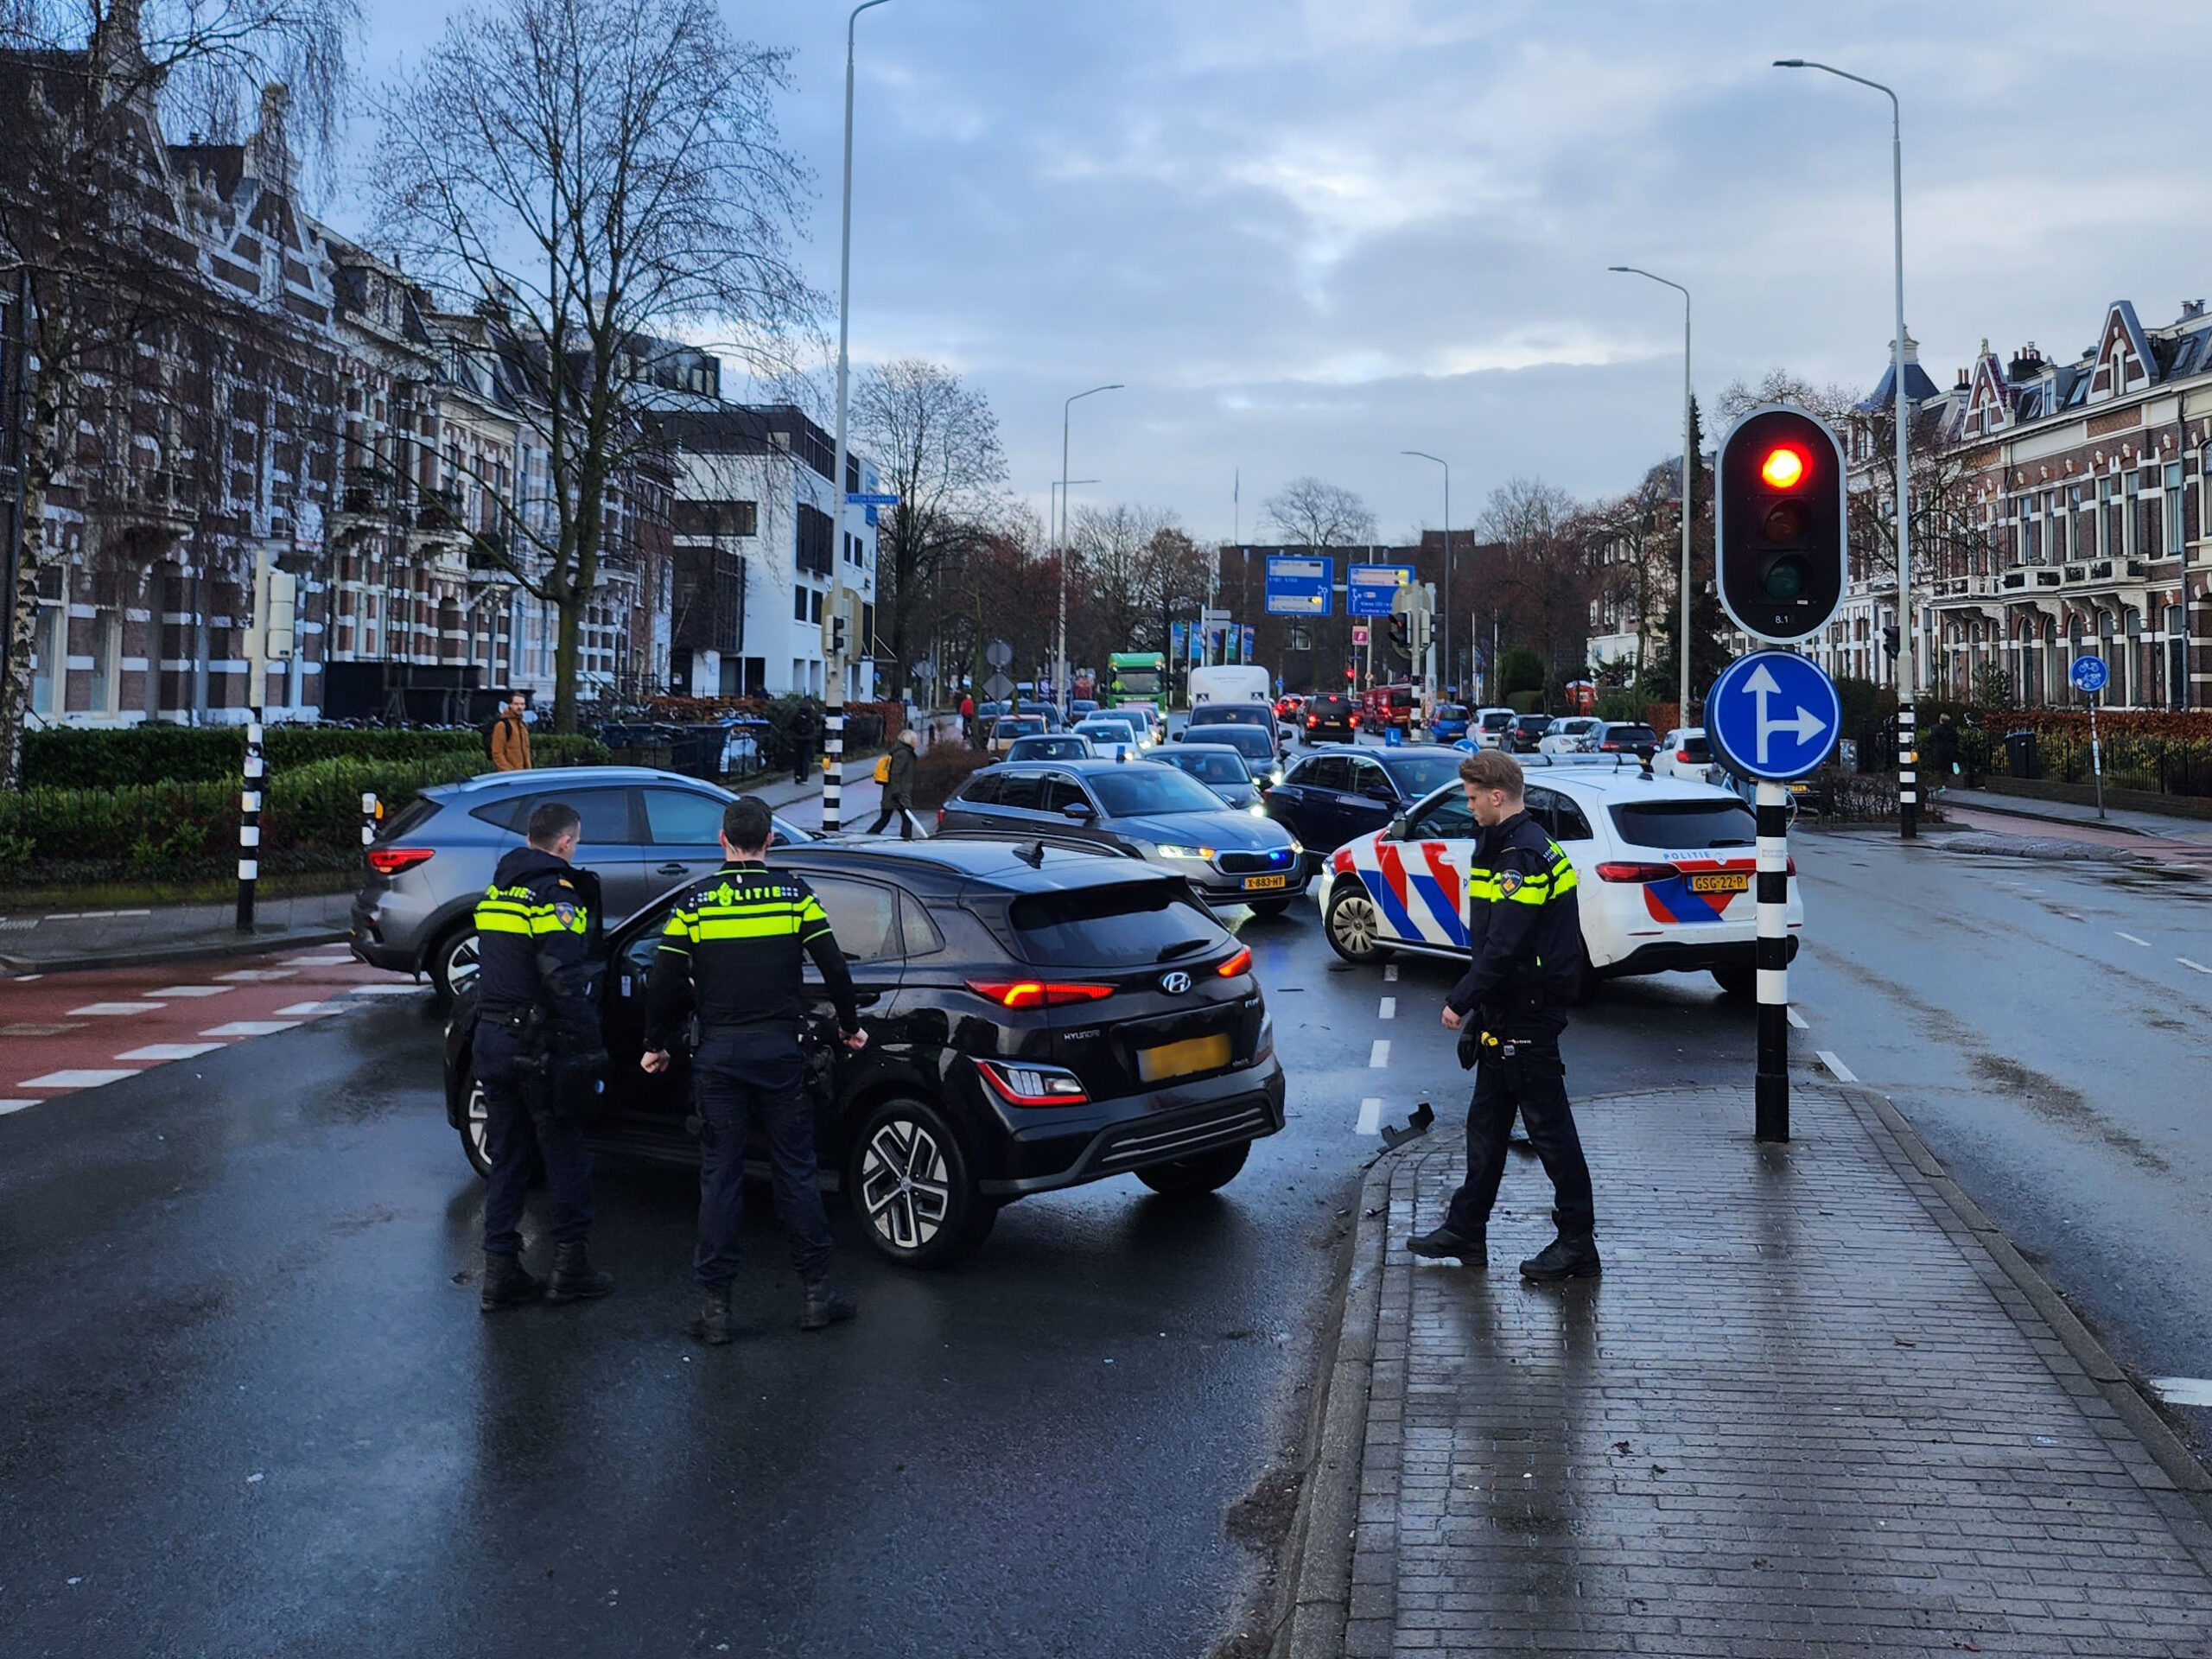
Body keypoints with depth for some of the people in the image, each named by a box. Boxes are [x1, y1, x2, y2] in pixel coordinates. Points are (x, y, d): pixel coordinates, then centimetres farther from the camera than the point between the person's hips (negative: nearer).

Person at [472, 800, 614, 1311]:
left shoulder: (495, 891, 13)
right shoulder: (555, 895, -14)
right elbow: (564, 982, -20)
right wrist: (589, 1050, -18)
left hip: (491, 1038, 8)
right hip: (539, 1045, -8)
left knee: (507, 1158, 12)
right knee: (565, 1155, 4)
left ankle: (501, 1272, 12)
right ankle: (569, 1266, 9)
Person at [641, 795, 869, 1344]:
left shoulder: (695, 901, 0)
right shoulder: (793, 892, 0)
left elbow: (664, 983, -1)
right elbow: (834, 967, 0)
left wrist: (656, 1045, 13)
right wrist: (850, 1026, 16)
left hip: (718, 1054, 0)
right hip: (780, 1051, 0)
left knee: (719, 1177, 5)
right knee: (795, 1171, 8)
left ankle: (715, 1306, 7)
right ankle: (815, 1293, 12)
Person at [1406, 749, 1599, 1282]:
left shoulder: (1524, 855, -20)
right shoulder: (1505, 846, 14)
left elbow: (1505, 945, -25)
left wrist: (1462, 1000, -18)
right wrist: (1476, 1003, 17)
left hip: (1527, 1013, -11)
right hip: (1507, 1010, 11)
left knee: (1548, 1125, -3)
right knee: (1486, 1122, 15)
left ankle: (1578, 1242, 5)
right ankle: (1465, 1231, 24)